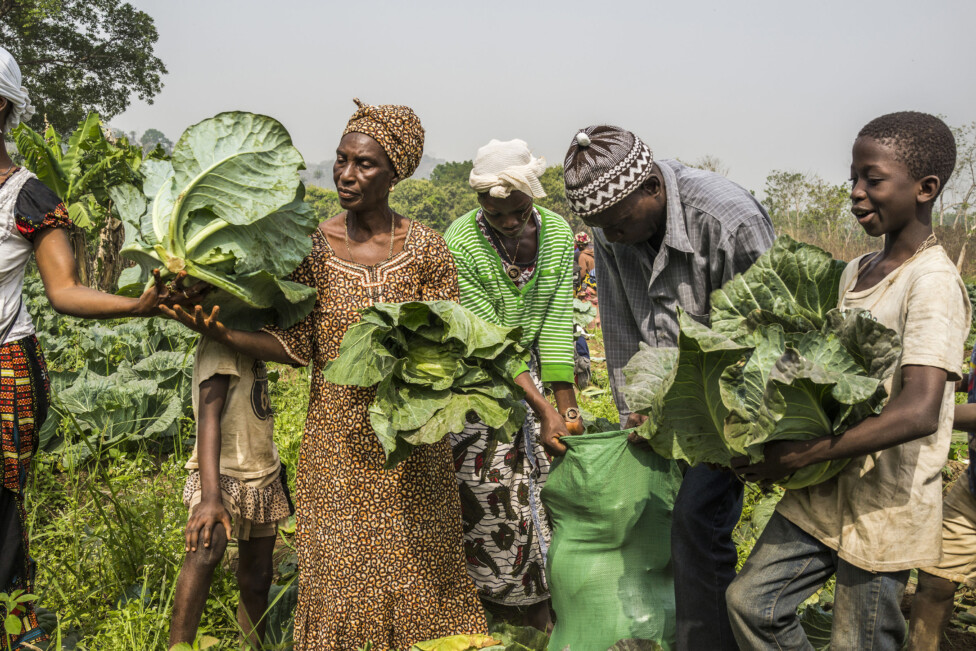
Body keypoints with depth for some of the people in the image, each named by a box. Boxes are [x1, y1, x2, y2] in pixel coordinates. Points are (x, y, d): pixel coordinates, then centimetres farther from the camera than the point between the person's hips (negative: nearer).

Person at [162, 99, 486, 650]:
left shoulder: (427, 248, -3)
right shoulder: (312, 247, -2)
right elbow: (296, 347, -3)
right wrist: (220, 332, -15)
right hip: (337, 442, 0)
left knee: (418, 566, 10)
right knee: (340, 571, 8)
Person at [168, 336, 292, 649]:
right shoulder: (219, 341, -15)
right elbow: (208, 417, -25)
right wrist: (210, 497, -34)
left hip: (263, 477, 9)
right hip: (223, 473, -9)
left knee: (257, 579, 9)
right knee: (206, 550, -32)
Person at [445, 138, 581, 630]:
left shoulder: (557, 232, -9)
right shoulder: (459, 244, -22)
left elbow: (556, 322, -10)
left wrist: (567, 405, -14)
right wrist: (542, 410, -26)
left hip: (532, 367, 4)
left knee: (543, 481, 3)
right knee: (491, 492, -2)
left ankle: (539, 606, 19)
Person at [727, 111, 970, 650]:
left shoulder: (932, 281, -18)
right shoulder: (855, 273, 8)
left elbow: (917, 412, -28)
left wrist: (798, 455, -26)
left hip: (884, 507, -7)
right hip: (825, 492, 7)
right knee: (751, 600, 8)